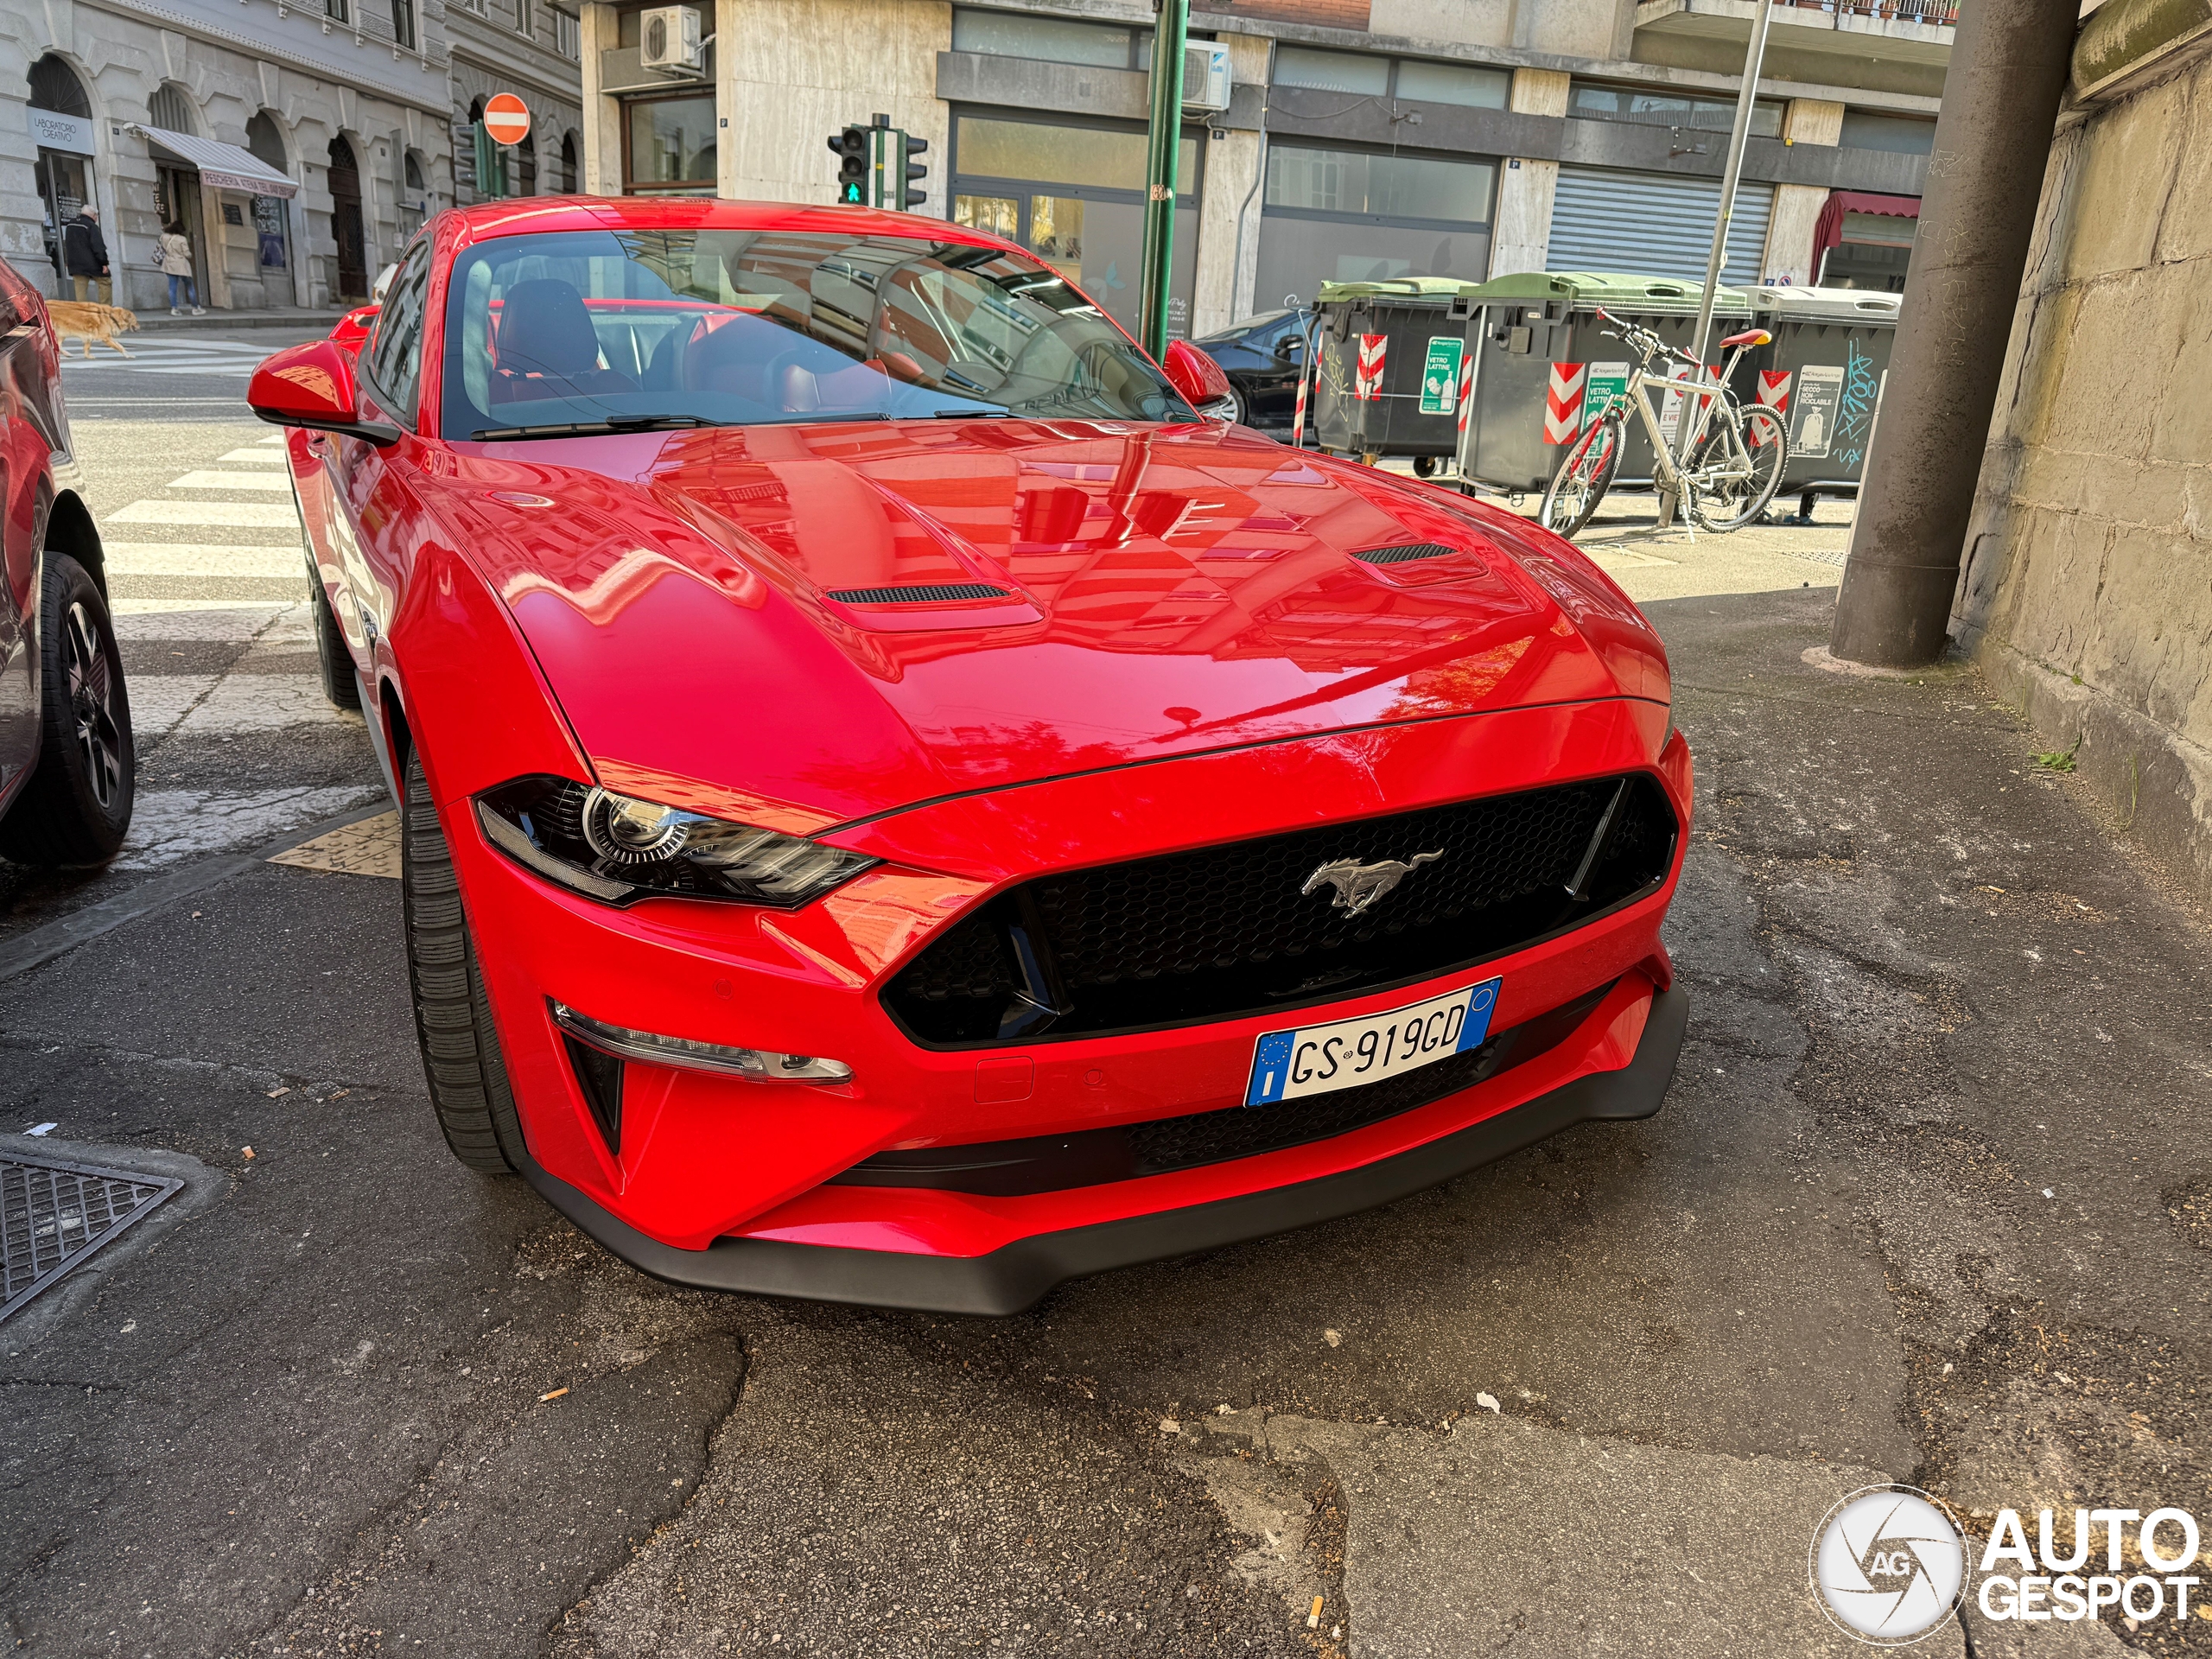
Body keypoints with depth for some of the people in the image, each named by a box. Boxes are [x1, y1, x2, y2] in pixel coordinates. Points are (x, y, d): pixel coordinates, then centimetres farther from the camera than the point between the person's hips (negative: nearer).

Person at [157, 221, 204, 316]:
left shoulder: (164, 237, 0)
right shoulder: (182, 239, -15)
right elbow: (187, 254, -16)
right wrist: (190, 255, 9)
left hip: (170, 265, 5)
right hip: (181, 265, -5)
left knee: (172, 287, 4)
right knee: (189, 287, 5)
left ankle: (173, 308, -3)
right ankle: (195, 308, 6)